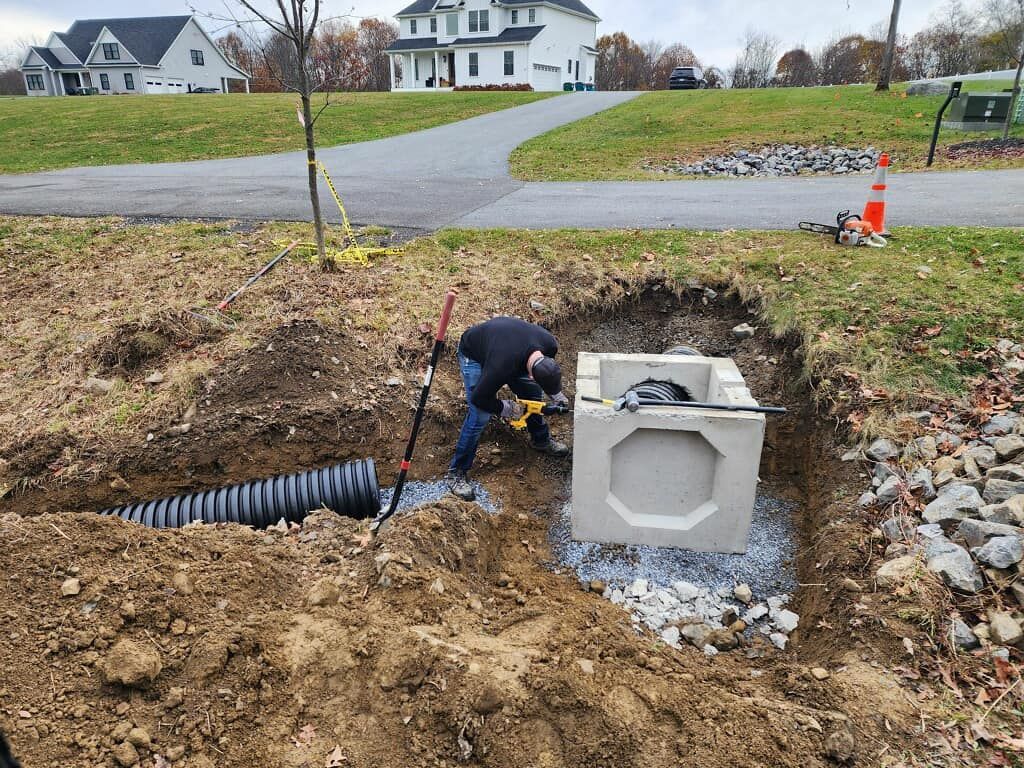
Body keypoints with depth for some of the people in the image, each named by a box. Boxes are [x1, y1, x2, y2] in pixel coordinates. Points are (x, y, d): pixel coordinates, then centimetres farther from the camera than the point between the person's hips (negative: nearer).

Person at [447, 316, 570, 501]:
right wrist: (507, 409, -18)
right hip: (473, 354, -6)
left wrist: (557, 395, -4)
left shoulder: (550, 344, -25)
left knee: (533, 393, 9)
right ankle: (456, 472, -4)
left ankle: (541, 440, 36)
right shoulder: (502, 366, -45)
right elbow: (479, 398, -28)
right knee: (480, 415, -17)